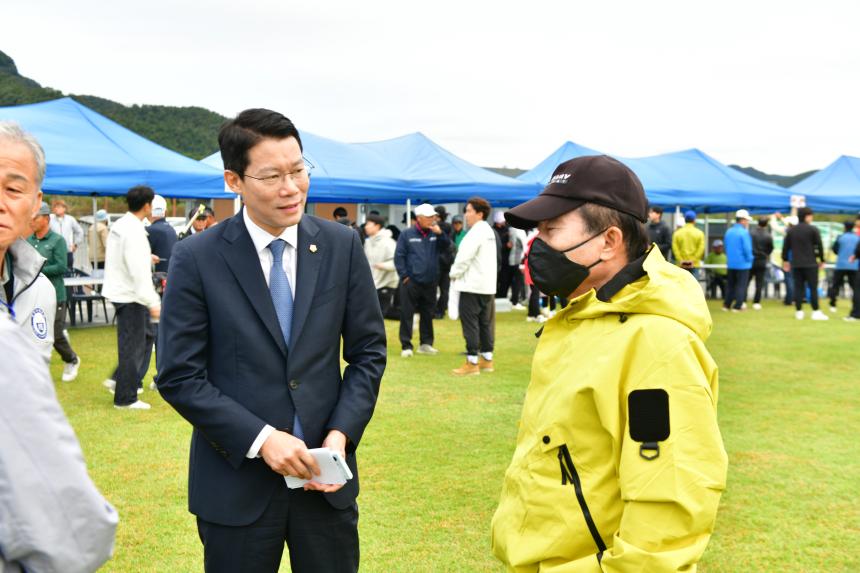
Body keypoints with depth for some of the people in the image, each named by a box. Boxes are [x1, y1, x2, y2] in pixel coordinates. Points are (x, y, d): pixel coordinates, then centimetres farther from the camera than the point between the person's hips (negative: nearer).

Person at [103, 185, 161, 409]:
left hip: (120, 290, 10)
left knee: (147, 335, 19)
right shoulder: (134, 231, -21)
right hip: (129, 295, -10)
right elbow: (139, 272, -26)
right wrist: (153, 303, -26)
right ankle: (125, 398, 9)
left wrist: (146, 258, 20)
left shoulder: (120, 225, 8)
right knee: (132, 345, 0)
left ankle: (119, 379, 23)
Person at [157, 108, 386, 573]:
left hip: (324, 474, 2)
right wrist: (261, 439, -16)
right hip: (237, 479, -2)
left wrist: (341, 434, -9)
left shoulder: (342, 247, -2)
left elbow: (368, 351, 3)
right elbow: (179, 376, -8)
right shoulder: (196, 259, -8)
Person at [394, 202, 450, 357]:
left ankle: (426, 344, 22)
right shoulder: (407, 234, -3)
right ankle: (406, 346, 5)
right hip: (411, 281, -4)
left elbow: (446, 245, -3)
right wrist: (404, 275, -8)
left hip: (430, 282, 4)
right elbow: (399, 256, -3)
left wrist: (440, 233, -16)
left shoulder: (435, 233, 8)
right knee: (407, 315, -1)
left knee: (428, 314, 12)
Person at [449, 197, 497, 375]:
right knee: (486, 322, 13)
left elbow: (464, 257, -19)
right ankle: (487, 359, 19)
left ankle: (472, 362, -3)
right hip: (487, 285, 10)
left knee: (470, 323, -5)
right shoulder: (489, 231, 15)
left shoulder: (476, 232, -15)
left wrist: (454, 273, -3)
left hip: (472, 286, -9)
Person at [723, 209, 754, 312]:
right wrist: (749, 259, -2)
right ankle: (737, 306, 1)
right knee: (741, 285, 1)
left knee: (730, 284, 15)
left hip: (730, 263, 6)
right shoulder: (744, 232, -15)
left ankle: (726, 304, 16)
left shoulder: (728, 232, 5)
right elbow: (747, 249, -17)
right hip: (742, 264, -6)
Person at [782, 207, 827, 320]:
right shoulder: (813, 230, -6)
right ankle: (816, 312, 0)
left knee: (798, 288, 7)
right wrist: (822, 260, 6)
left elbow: (785, 247, 10)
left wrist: (785, 260, 19)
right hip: (810, 264, -4)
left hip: (796, 264, 4)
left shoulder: (791, 230, 8)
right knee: (813, 288, 0)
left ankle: (799, 311, 6)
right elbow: (819, 246, -4)